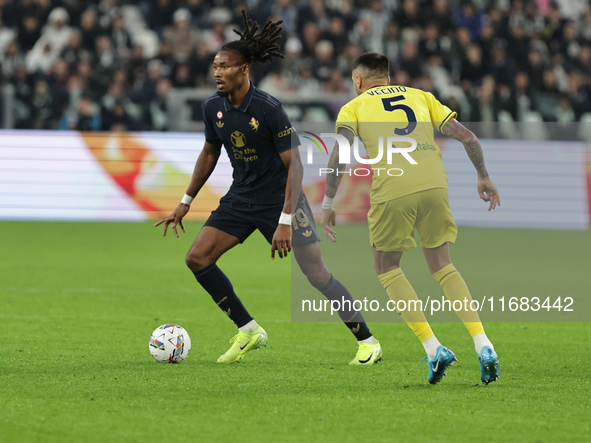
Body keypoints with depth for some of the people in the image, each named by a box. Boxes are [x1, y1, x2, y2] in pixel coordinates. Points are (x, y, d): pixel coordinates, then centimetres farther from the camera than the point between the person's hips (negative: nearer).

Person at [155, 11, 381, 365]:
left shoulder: (269, 109, -22)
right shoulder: (214, 108, -3)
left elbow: (294, 165, -21)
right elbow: (210, 154, 15)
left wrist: (285, 221, -27)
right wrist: (186, 202, 16)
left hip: (280, 199, -6)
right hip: (241, 199, 6)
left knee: (317, 274, -10)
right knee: (197, 259, -6)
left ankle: (368, 341, 3)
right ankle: (249, 330, 5)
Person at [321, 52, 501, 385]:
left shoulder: (354, 107, 17)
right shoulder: (420, 96, 25)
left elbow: (340, 152, -1)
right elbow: (465, 135, 18)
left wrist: (328, 203, -1)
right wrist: (484, 177, 28)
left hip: (391, 190, -3)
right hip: (434, 183, 3)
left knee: (387, 268, 16)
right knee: (442, 266, 19)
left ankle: (433, 348, 3)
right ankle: (483, 345, 5)